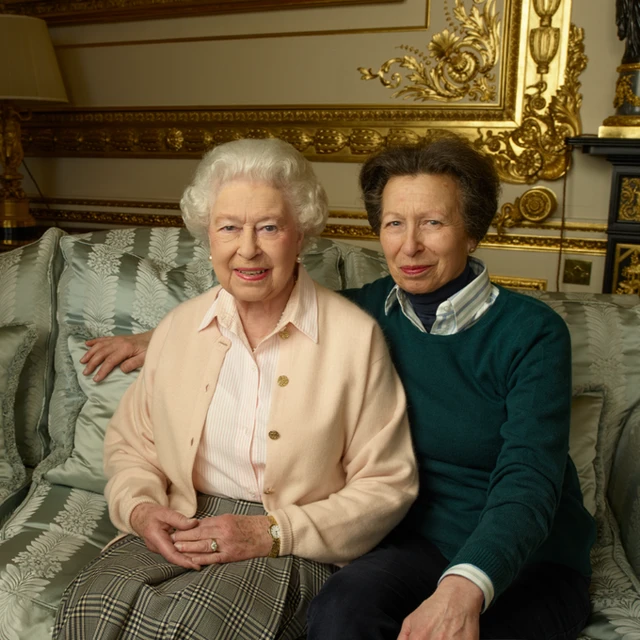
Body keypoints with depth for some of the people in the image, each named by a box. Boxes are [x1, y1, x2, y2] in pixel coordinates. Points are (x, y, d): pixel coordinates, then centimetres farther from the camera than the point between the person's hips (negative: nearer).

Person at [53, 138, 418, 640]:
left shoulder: (355, 336, -6)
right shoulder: (178, 328, 8)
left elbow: (388, 485, -5)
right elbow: (129, 442, 17)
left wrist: (272, 532, -14)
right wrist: (139, 507, -5)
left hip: (293, 547, -3)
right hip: (179, 531, 4)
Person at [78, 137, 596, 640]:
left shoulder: (532, 332, -13)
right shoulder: (368, 310, -1)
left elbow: (527, 482, -23)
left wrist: (463, 589, -39)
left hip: (531, 561, -2)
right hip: (423, 542, 2)